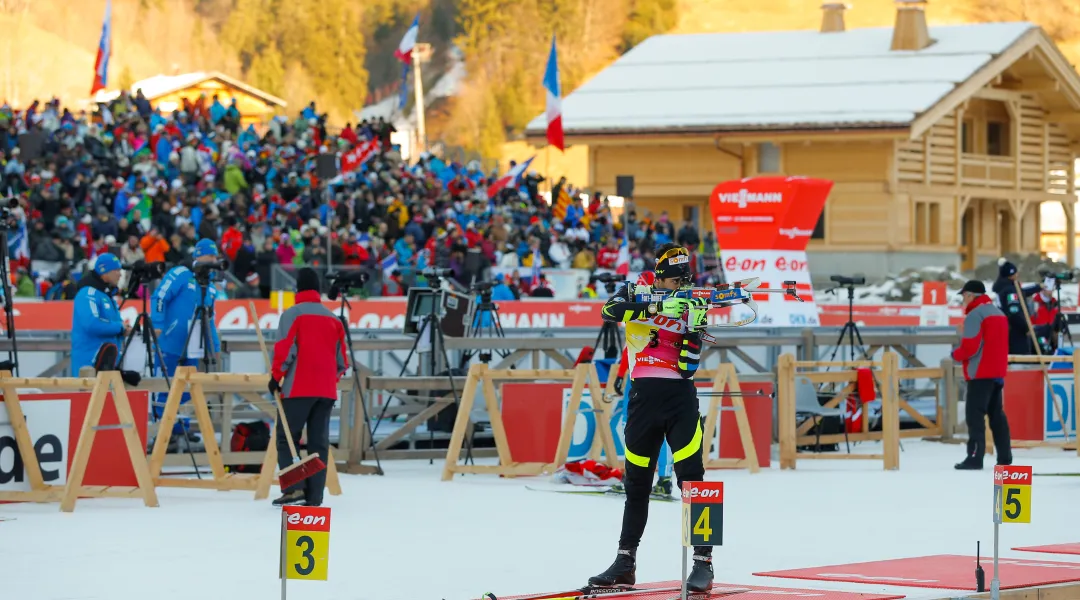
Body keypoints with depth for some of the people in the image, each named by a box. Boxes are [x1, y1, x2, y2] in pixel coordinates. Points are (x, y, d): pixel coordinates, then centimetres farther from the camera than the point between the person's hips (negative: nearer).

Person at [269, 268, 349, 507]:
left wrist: (276, 377, 2)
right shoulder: (333, 318, 11)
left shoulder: (292, 314, -4)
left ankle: (294, 488, -14)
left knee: (286, 439, 2)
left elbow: (284, 350, -11)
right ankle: (314, 496, 1)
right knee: (319, 443, 6)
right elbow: (342, 359, 13)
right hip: (326, 391, 5)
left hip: (298, 388, -5)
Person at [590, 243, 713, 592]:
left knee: (692, 478, -10)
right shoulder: (634, 294, 4)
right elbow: (610, 311, -20)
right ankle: (625, 562, 20)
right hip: (644, 397, 1)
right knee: (637, 482, 10)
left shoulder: (691, 306, 4)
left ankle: (703, 562, -9)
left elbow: (688, 365, -6)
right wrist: (656, 305, -29)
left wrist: (694, 326, -19)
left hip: (681, 397, -1)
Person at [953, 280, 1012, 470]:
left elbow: (969, 347, -18)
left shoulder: (975, 315, -13)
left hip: (980, 374, -9)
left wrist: (956, 355, 0)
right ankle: (1004, 456, 15)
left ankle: (975, 458, -14)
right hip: (997, 373, 9)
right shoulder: (999, 313, 16)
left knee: (975, 414, -9)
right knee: (996, 414, 14)